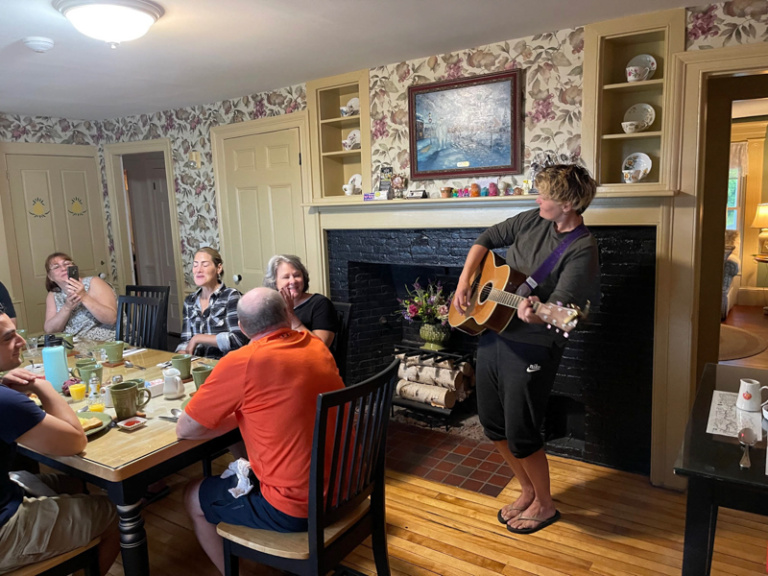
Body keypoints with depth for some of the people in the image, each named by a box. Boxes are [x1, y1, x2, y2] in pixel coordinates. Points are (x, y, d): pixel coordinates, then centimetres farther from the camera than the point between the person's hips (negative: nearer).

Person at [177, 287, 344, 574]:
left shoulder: (241, 362, -18)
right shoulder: (317, 345, 1)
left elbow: (185, 429, -8)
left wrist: (235, 417, 4)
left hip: (297, 507, -7)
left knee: (194, 497, 18)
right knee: (242, 463, 32)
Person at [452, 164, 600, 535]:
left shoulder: (582, 249, -15)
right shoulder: (533, 221, 4)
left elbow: (560, 308, -23)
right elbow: (487, 238, 14)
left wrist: (536, 314, -45)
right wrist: (464, 282, 3)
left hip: (530, 348, -7)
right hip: (492, 334, 8)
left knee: (520, 434, 1)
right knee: (493, 423, 16)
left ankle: (544, 505, 29)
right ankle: (527, 490, 38)